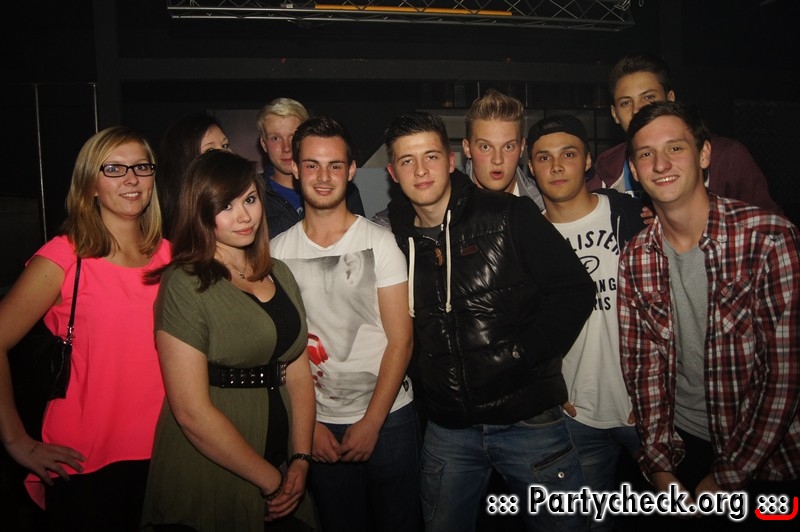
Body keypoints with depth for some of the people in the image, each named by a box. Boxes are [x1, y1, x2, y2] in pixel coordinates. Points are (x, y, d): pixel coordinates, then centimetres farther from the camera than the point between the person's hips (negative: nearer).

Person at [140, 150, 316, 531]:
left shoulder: (280, 274, 6)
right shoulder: (185, 285, -14)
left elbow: (298, 373, 5)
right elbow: (192, 411, -19)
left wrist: (300, 459, -6)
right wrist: (270, 481, -12)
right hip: (205, 490, -6)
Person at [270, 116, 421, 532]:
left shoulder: (381, 243, -7)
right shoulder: (276, 252, -1)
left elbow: (401, 340, -7)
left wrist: (372, 422, -9)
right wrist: (307, 424, -2)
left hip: (389, 417, -1)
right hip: (318, 427, 2)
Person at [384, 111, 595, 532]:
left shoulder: (510, 217, -8)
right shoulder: (394, 238, 2)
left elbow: (575, 290, -8)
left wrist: (526, 355, -13)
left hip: (528, 417, -3)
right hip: (447, 427, 3)